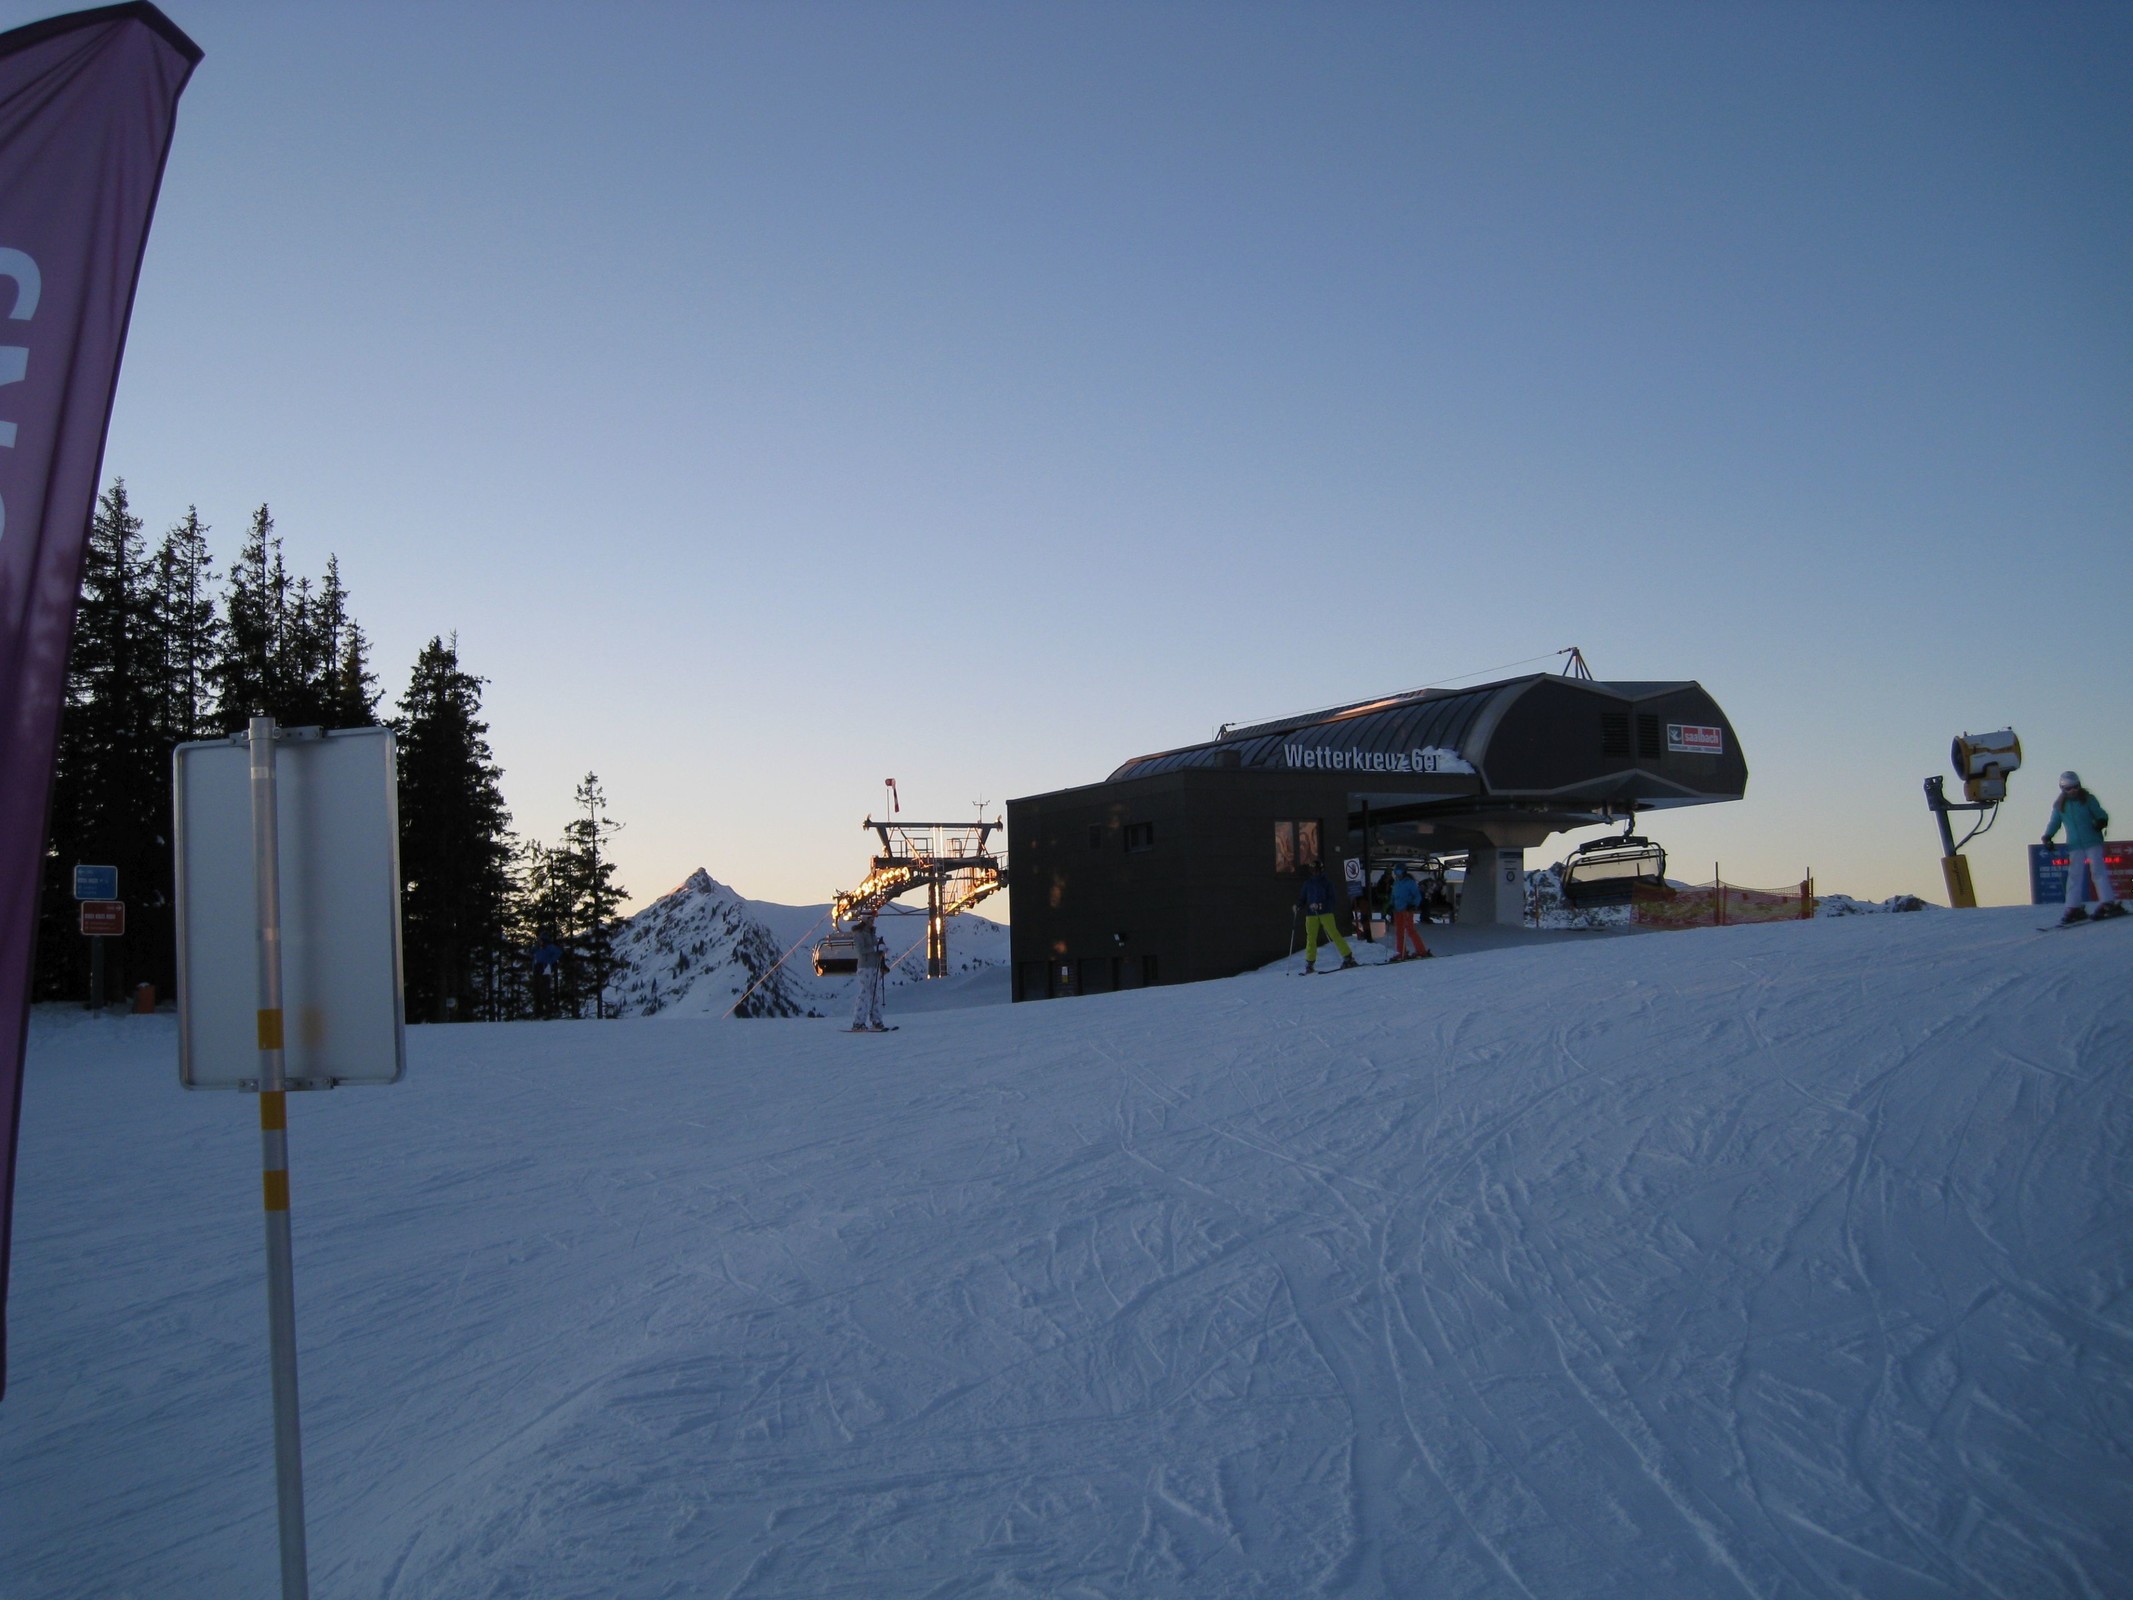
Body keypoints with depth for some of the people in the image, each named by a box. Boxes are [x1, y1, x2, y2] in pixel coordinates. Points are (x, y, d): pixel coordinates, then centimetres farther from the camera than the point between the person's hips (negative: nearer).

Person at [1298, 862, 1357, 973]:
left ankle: (1348, 957, -8)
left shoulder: (1326, 883, 3)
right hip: (1311, 914, 4)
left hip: (1325, 912, -4)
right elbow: (1302, 898, 18)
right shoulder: (1307, 883, 15)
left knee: (1333, 934, -11)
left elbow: (1331, 899, -4)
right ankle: (1310, 963, 6)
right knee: (1310, 938, -1)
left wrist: (1320, 905, -19)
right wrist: (1297, 905, -2)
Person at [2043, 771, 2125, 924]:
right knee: (2074, 876, 0)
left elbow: (2101, 813, -1)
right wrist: (2047, 837, 0)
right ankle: (2074, 908, 3)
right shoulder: (2059, 806, 7)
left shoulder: (2088, 799, 1)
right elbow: (2054, 824, 16)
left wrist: (2101, 821, -24)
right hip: (2074, 846, 3)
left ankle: (2108, 903, -6)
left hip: (2093, 842, -2)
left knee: (2098, 871, -9)